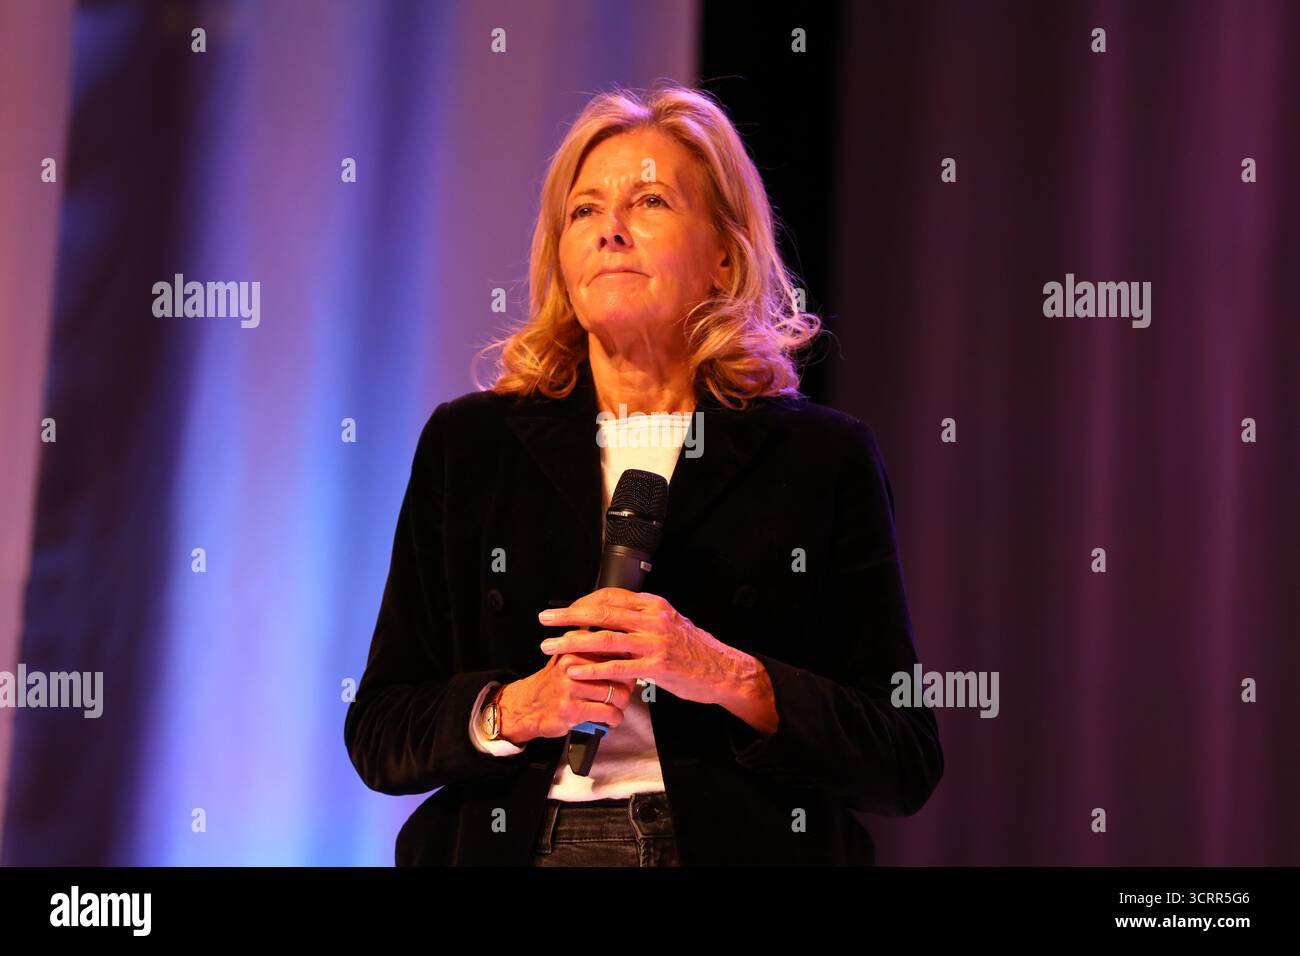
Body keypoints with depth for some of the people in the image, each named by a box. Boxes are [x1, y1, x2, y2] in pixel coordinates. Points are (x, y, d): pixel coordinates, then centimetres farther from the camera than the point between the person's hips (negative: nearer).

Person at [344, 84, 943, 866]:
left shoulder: (824, 458, 4)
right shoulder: (467, 444, 9)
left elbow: (906, 764, 0)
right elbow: (378, 735, 7)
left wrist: (732, 679, -13)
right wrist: (513, 709, -10)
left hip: (737, 848, -1)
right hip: (521, 845, 2)